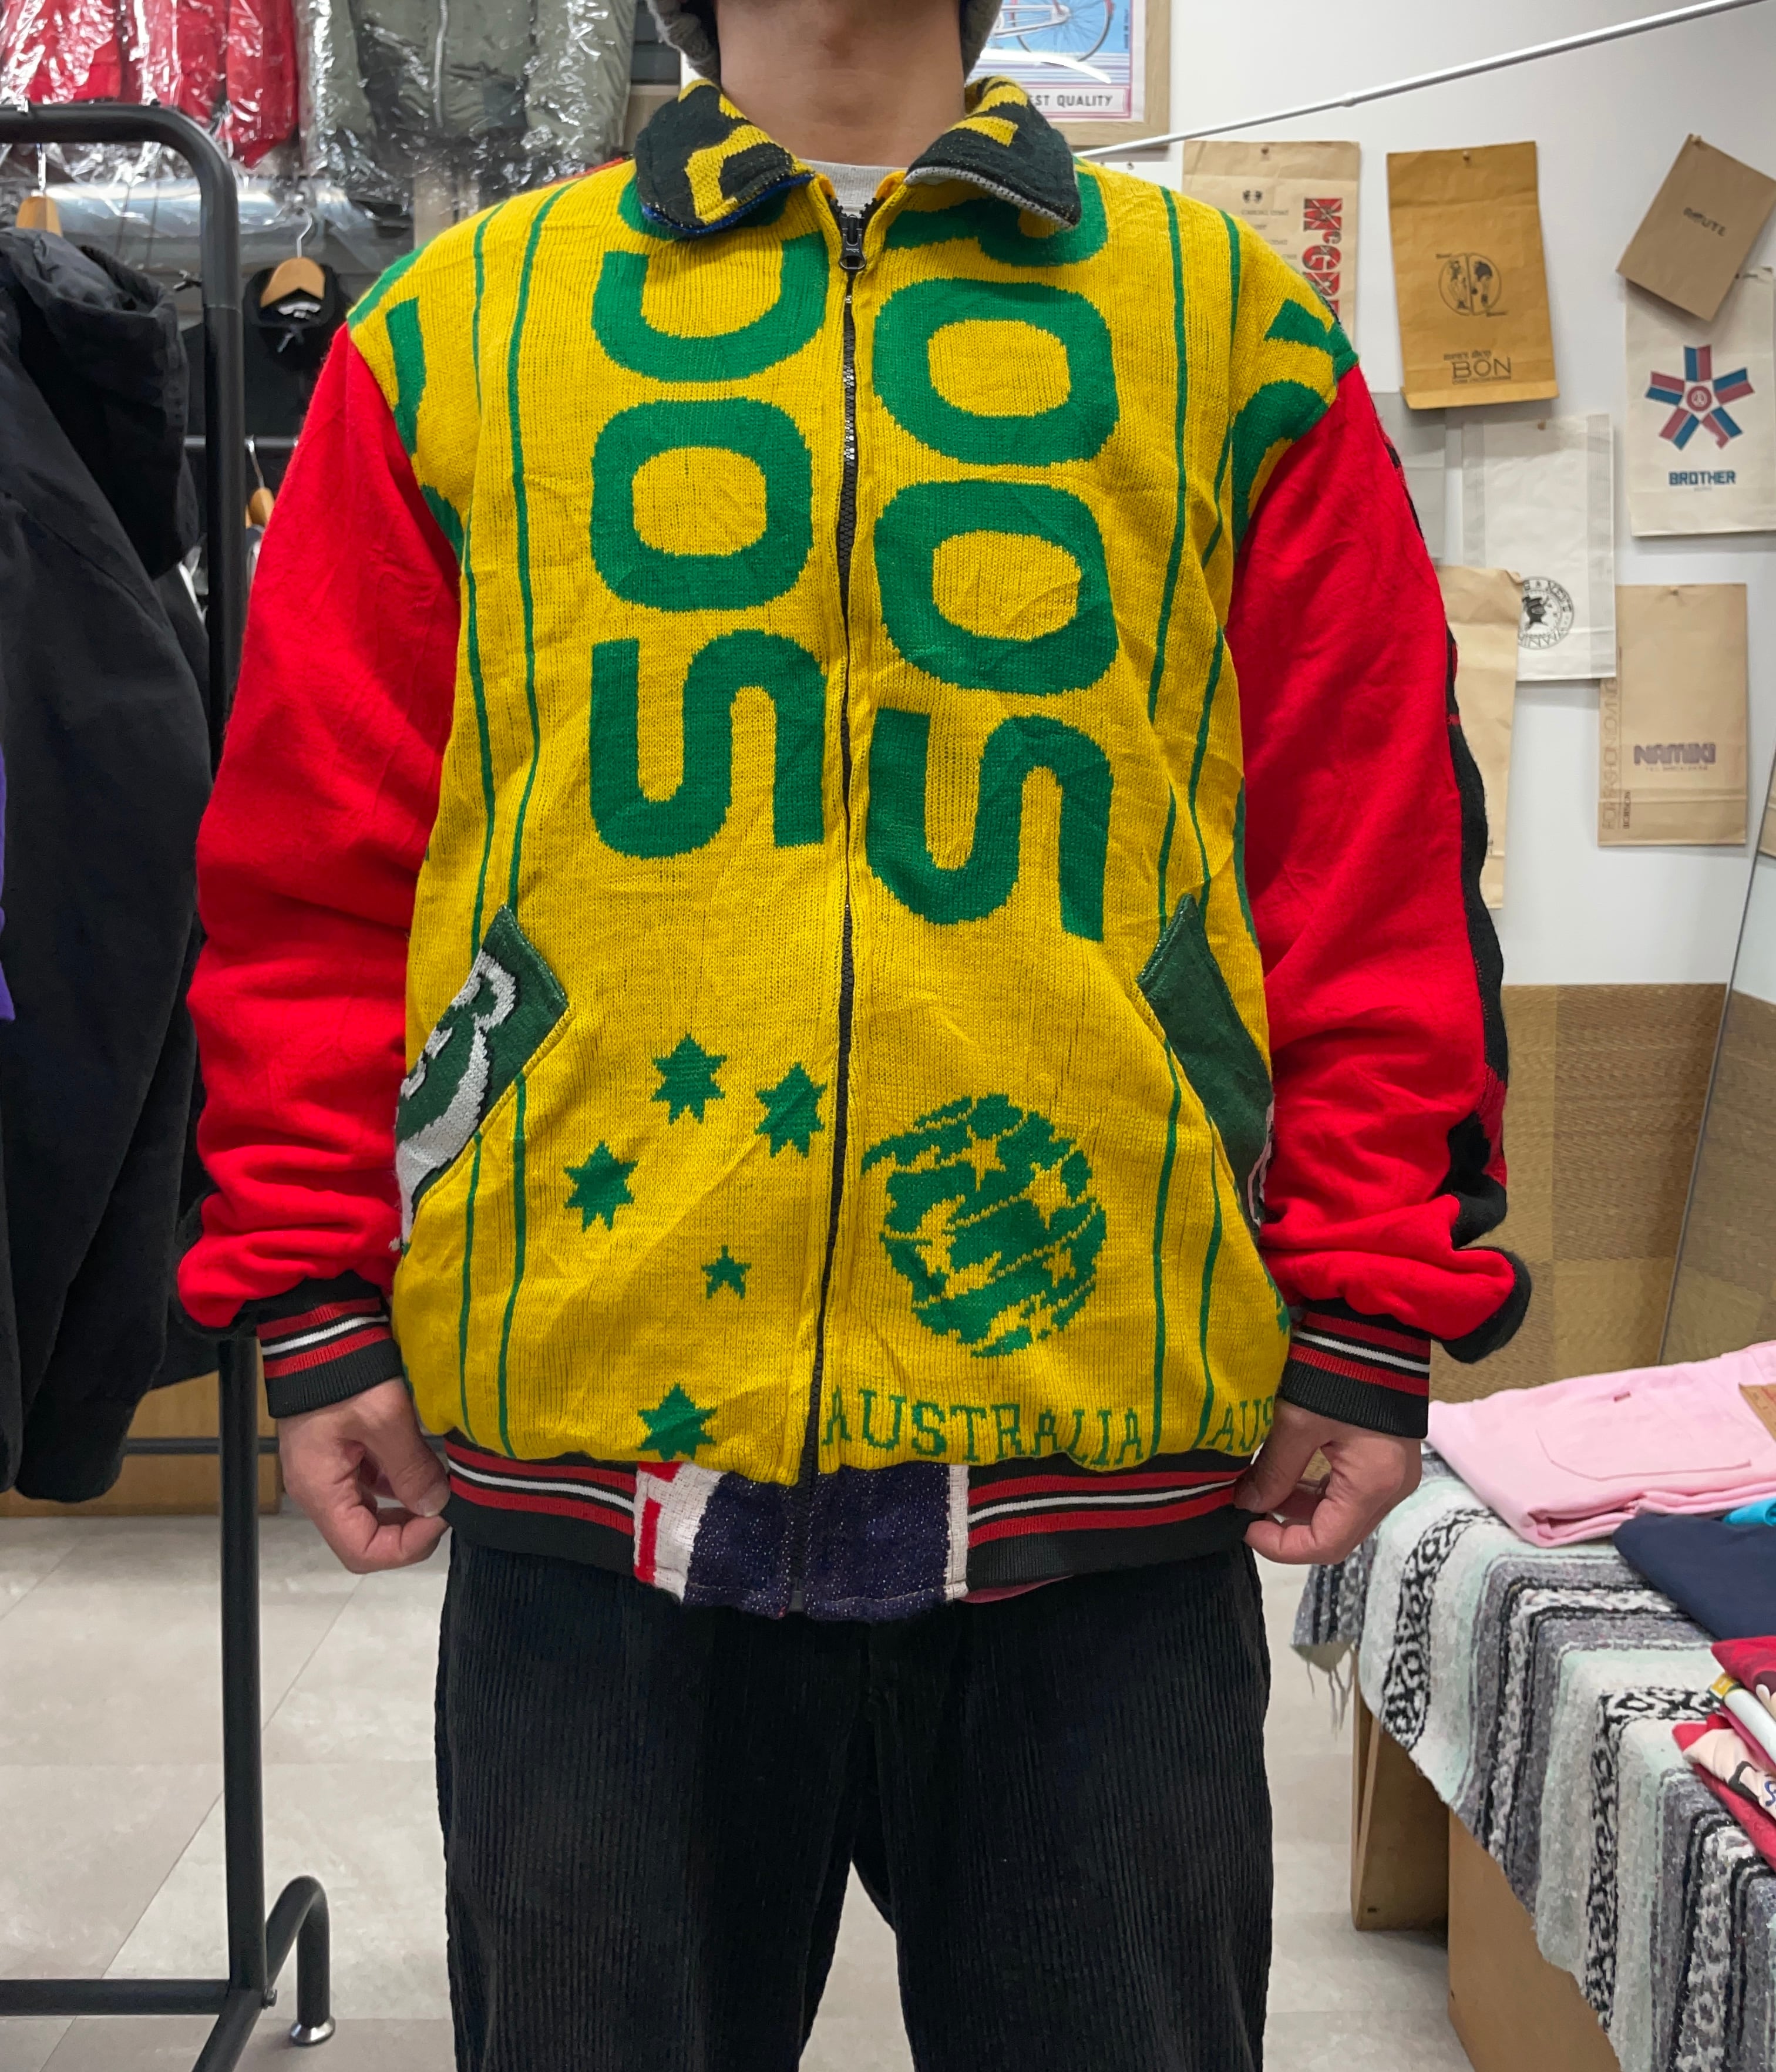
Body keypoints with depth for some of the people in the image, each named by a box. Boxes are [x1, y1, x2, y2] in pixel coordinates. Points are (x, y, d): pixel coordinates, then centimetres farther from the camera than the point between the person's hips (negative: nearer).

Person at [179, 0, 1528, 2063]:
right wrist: (315, 1303, 2)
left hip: (1110, 1468, 1)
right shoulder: (454, 329, 9)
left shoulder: (1224, 321, 9)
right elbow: (314, 858, 7)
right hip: (587, 1449, 1)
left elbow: (1376, 844, 5)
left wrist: (1368, 1320, 0)